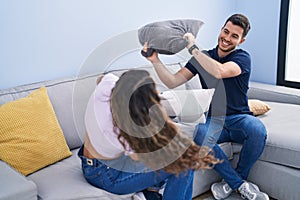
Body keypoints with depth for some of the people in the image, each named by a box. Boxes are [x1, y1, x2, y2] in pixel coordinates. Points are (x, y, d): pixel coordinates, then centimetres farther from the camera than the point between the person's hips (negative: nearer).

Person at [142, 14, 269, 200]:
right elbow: (172, 82, 0)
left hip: (239, 118, -1)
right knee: (198, 134, -34)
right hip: (213, 119, 2)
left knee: (257, 129, -36)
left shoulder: (243, 58, -4)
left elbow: (219, 71, -27)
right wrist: (155, 61, -13)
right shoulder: (203, 57, 7)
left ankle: (232, 180, -9)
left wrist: (193, 47, -20)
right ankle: (241, 184, -15)